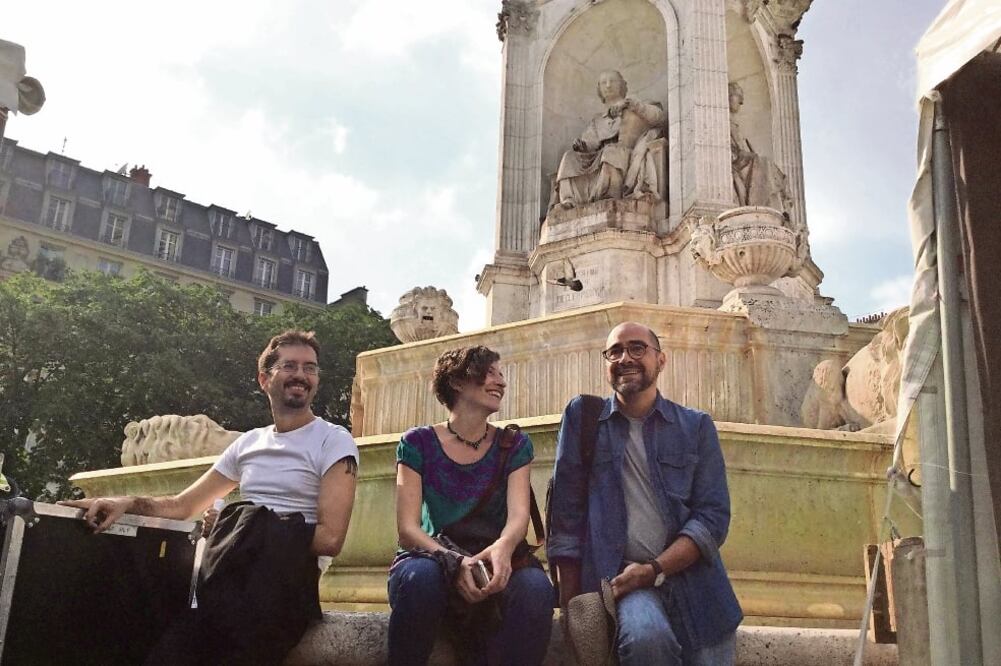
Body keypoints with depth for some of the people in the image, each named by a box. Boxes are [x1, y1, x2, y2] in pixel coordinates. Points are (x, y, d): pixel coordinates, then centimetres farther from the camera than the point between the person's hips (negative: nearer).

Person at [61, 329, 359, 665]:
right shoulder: (248, 443, 20)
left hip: (286, 583, -5)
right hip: (231, 579, 5)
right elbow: (184, 505, 19)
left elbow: (330, 539, -9)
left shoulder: (333, 441, 0)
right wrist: (127, 504, 0)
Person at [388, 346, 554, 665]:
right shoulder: (418, 443, 3)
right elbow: (407, 529, -6)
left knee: (535, 588, -33)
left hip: (493, 566, 1)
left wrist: (503, 548, -32)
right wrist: (455, 562, -27)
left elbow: (518, 514, -7)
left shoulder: (514, 445, 9)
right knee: (420, 576, -36)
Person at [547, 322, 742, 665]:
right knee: (647, 636, -31)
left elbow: (713, 516, 1)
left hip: (691, 577, 2)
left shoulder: (696, 426, 10)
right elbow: (566, 512, 4)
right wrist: (572, 603, -2)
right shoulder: (582, 416, 8)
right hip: (618, 579, -2)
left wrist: (655, 570, -13)